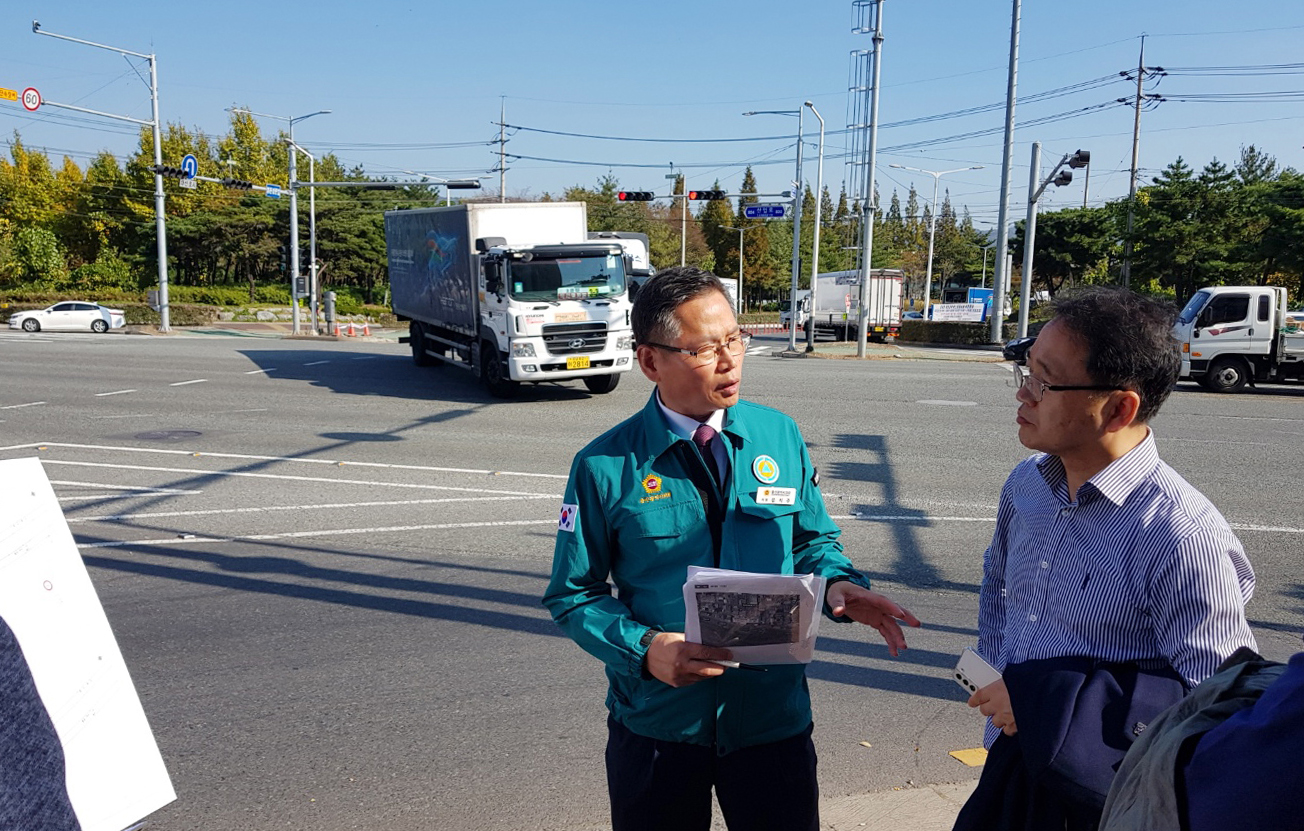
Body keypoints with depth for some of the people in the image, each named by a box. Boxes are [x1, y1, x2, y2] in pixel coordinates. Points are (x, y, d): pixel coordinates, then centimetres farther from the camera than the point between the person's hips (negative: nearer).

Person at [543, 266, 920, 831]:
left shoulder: (779, 435, -2)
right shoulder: (604, 466, -11)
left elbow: (812, 540, 9)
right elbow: (573, 594, -5)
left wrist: (839, 585, -12)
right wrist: (644, 648, -21)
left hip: (773, 717, 2)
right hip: (655, 724, -1)